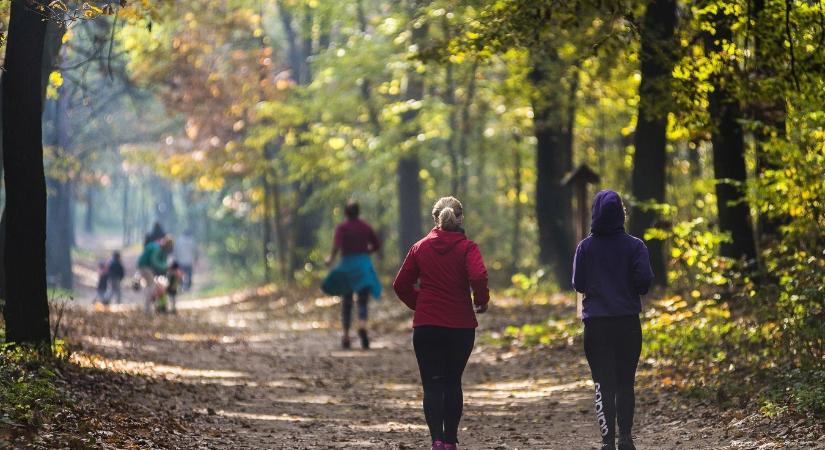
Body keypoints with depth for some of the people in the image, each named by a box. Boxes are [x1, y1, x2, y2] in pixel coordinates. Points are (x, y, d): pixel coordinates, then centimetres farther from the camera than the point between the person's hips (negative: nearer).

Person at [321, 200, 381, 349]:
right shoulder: (366, 227, 6)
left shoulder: (341, 227, -4)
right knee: (363, 302, -2)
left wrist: (331, 258, -6)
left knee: (346, 303, 12)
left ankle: (346, 337, 13)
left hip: (347, 264, -1)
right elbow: (376, 245, 10)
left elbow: (337, 244, -20)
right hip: (364, 265, 1)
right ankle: (362, 327, -31)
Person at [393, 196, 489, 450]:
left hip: (426, 325, 0)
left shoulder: (420, 248, 4)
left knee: (432, 384, -3)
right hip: (461, 326, 0)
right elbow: (479, 277, -21)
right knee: (452, 383, 14)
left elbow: (401, 285, 6)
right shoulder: (467, 248, -4)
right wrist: (481, 301, -4)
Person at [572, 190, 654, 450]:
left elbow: (578, 284, -1)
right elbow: (645, 279, -10)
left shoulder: (585, 247, -1)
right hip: (628, 321, 0)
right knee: (626, 383, 11)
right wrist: (633, 292, 11)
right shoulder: (634, 246, -4)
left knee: (603, 384, 2)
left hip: (596, 323, 0)